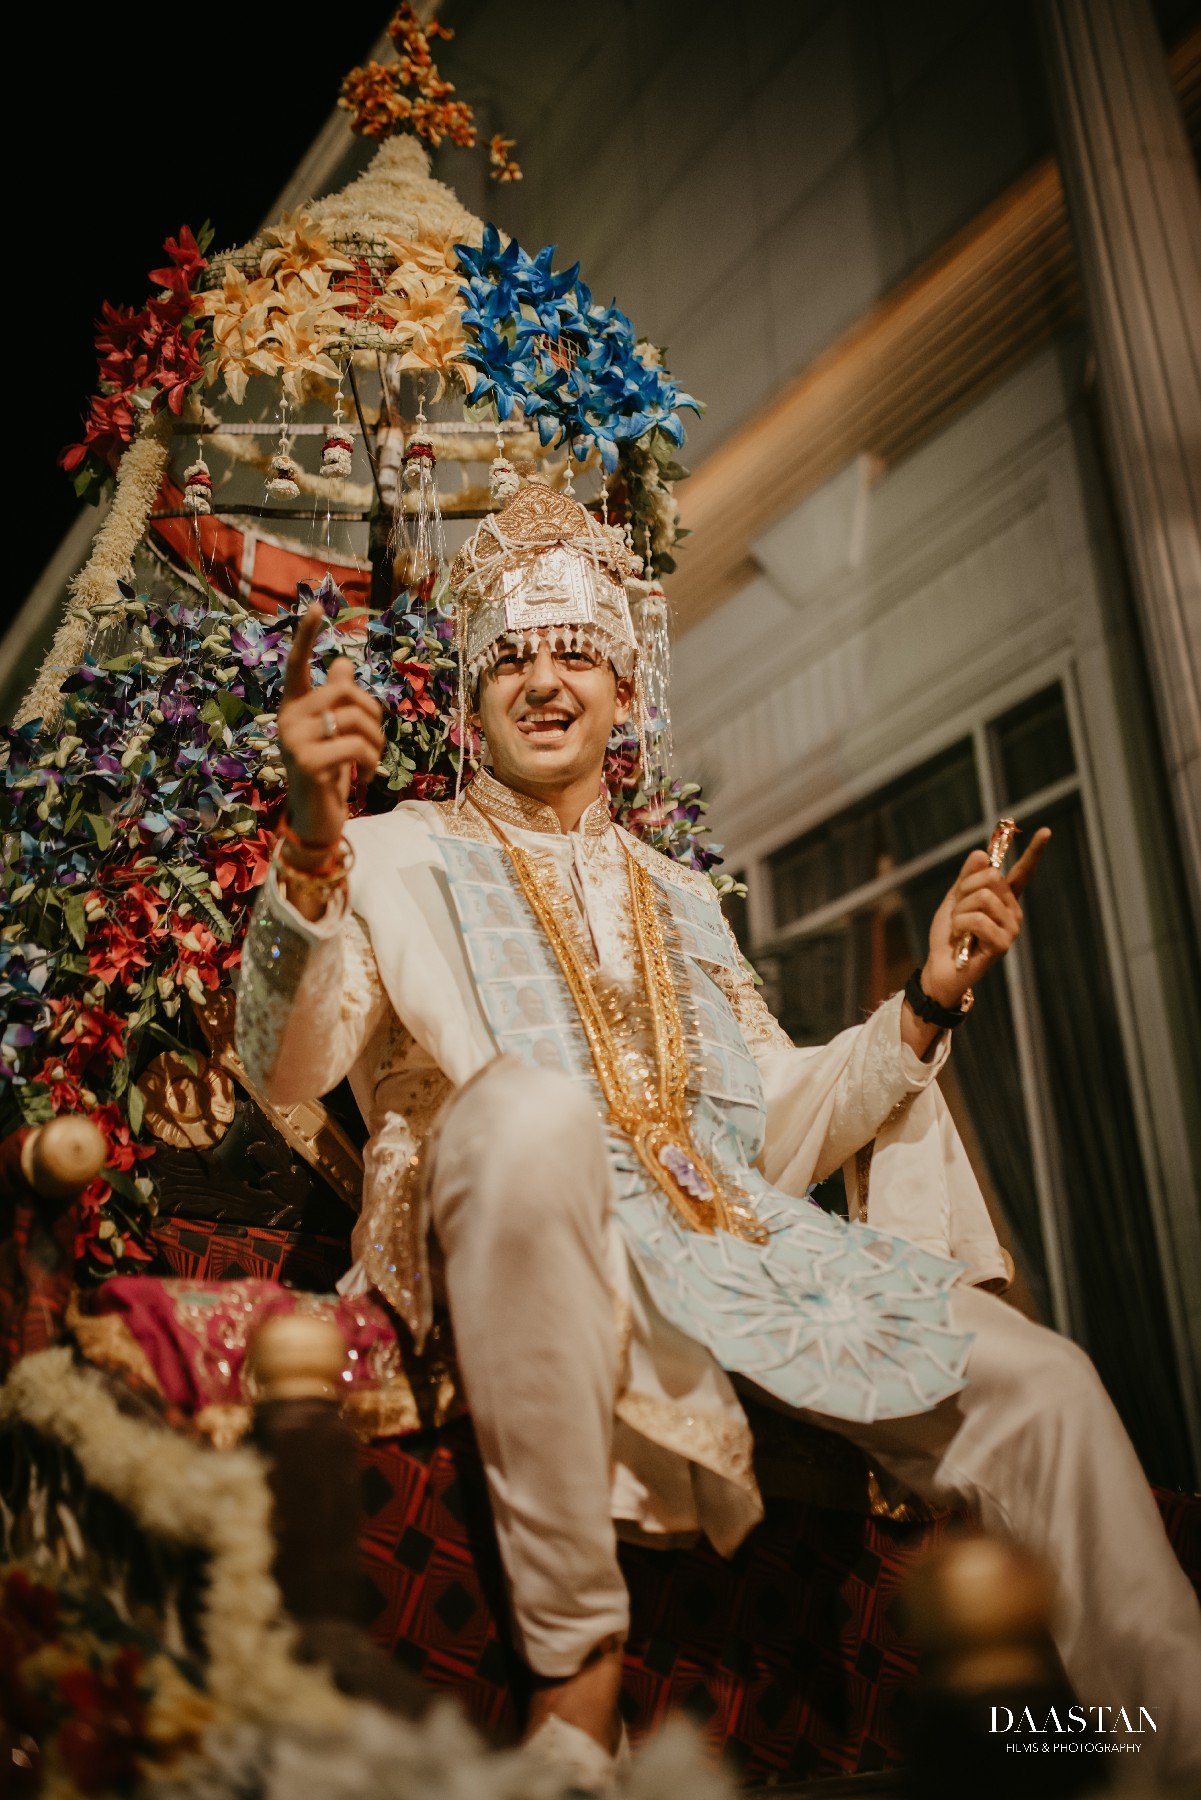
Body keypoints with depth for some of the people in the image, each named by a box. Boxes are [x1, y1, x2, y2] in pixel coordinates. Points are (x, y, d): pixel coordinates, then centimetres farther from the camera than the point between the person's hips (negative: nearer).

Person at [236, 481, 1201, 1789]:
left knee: (1040, 1384, -12)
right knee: (530, 1102, -38)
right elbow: (284, 1067, -11)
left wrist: (929, 1002, 3)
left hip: (724, 1238, 5)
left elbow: (774, 1135, 17)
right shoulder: (406, 857, 7)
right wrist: (311, 843, -28)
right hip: (522, 1236, -4)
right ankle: (572, 1653, -29)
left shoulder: (676, 897, 22)